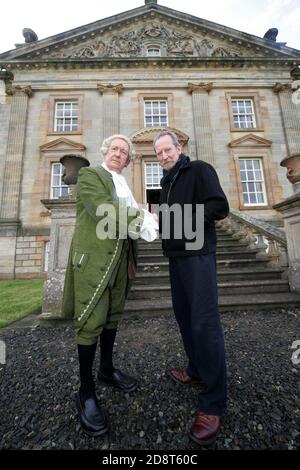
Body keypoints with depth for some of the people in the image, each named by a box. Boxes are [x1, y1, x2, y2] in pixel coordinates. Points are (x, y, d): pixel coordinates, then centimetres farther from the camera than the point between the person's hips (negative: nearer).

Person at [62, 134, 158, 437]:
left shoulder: (123, 185, 24)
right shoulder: (89, 175, 1)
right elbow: (103, 210, -16)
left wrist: (144, 220, 2)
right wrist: (142, 218, -15)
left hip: (119, 258, 7)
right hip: (93, 256, -7)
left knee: (112, 316, 15)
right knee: (91, 321, -2)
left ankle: (107, 369, 33)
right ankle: (85, 391, 15)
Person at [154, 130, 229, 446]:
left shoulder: (199, 170, 0)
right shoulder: (167, 181, 23)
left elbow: (220, 207, -13)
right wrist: (159, 219, 5)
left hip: (197, 255, -8)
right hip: (176, 257, 8)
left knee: (204, 322, -8)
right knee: (184, 316, 13)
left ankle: (213, 403, 6)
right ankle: (197, 370, 31)